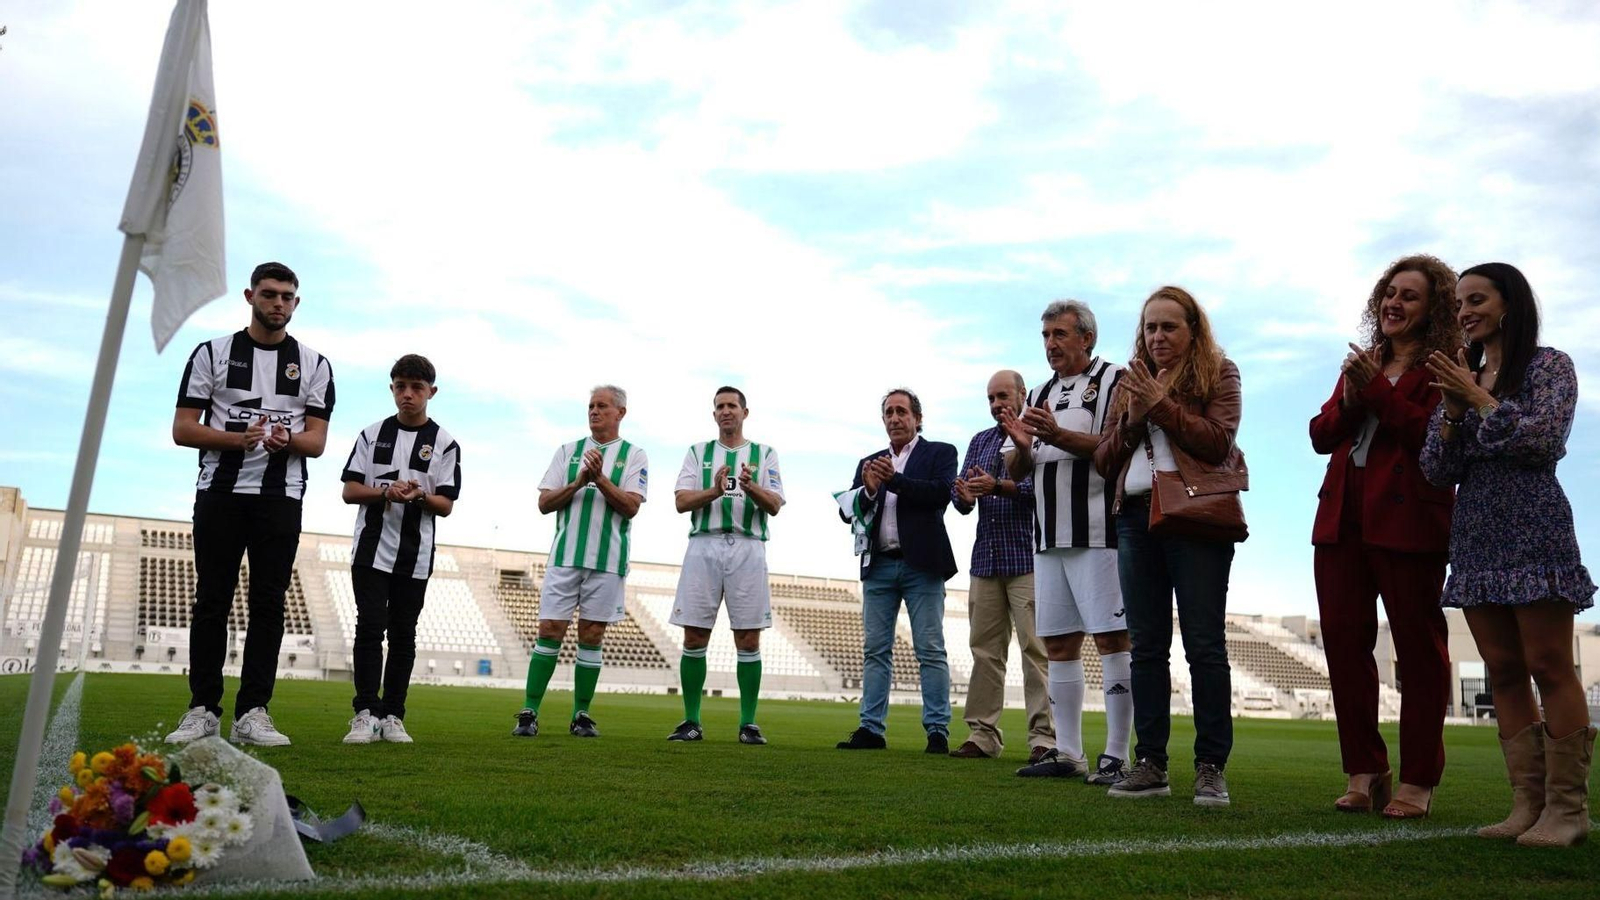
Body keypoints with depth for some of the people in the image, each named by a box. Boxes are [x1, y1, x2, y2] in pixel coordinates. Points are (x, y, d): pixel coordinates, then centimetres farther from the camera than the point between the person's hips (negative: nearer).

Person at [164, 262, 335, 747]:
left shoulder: (314, 364, 10)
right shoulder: (212, 353, 7)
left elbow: (317, 440, 5)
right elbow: (183, 429, 1)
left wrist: (287, 439, -18)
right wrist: (239, 438, -16)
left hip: (280, 497, 0)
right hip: (220, 493, 0)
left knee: (268, 604, -1)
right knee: (211, 601, 2)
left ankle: (252, 713, 2)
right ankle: (202, 710, 8)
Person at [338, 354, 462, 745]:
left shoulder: (445, 443, 3)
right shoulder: (372, 434, 8)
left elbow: (446, 504, -1)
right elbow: (350, 491, 4)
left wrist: (419, 496, -21)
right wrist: (385, 493, -14)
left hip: (415, 555, 0)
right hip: (372, 548, 0)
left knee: (403, 635, 5)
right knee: (370, 628, -6)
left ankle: (393, 716, 12)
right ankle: (366, 713, -2)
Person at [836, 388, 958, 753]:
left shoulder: (939, 453, 6)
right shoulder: (869, 463, 17)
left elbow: (942, 493, -11)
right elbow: (847, 511, 8)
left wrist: (895, 479, -15)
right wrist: (868, 490, -11)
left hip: (921, 564, -4)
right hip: (878, 565, 4)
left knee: (930, 651, -2)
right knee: (875, 651, 4)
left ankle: (938, 732, 1)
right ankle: (871, 729, 7)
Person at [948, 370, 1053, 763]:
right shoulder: (979, 441, 18)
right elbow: (961, 499, 13)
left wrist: (997, 486, -24)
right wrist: (964, 495, -10)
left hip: (1026, 558, -6)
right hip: (985, 558, 6)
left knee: (1036, 649, -7)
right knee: (985, 649, 7)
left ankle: (1044, 738, -5)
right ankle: (982, 734, 12)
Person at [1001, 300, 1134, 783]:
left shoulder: (1114, 380, 0)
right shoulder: (1040, 393, 21)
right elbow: (1015, 469, 19)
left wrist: (1058, 436, -22)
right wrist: (1023, 447, -3)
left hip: (1098, 532, -7)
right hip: (1049, 536, 7)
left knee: (1112, 638, -7)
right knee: (1059, 644, 8)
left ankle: (1116, 756, -2)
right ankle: (1067, 753, 14)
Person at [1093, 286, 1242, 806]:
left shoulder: (1218, 374, 6)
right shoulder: (1130, 383, 19)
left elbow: (1219, 440, -10)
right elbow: (1104, 461, 14)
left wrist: (1161, 405, -12)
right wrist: (1131, 422, -2)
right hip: (1136, 518, 5)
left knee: (1204, 645, -5)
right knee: (1146, 646, 5)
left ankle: (1211, 767, 0)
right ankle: (1151, 764, 10)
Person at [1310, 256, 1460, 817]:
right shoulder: (1364, 362, 20)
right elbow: (1321, 435, 13)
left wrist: (1377, 389, -14)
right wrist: (1349, 399, -4)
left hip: (1408, 518, -6)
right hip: (1344, 516, 6)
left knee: (1418, 646, 3)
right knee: (1342, 641, 4)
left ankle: (1418, 780, 12)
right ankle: (1365, 772, 13)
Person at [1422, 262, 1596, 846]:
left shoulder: (1550, 366, 3)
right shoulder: (1459, 378, 17)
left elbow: (1543, 438, -14)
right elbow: (1436, 470, 10)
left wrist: (1476, 396, -9)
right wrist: (1453, 409, -4)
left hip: (1532, 529, -6)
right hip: (1475, 534, 6)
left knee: (1549, 667, -6)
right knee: (1503, 673, 4)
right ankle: (1528, 804, 9)